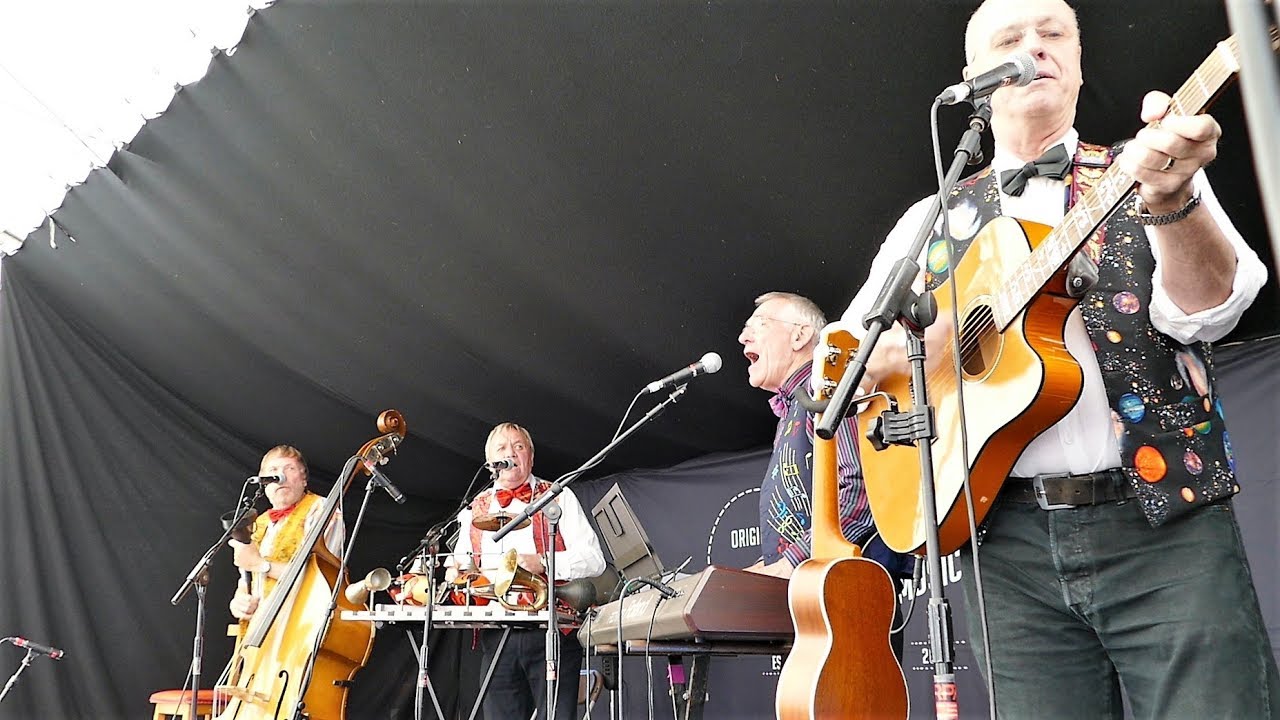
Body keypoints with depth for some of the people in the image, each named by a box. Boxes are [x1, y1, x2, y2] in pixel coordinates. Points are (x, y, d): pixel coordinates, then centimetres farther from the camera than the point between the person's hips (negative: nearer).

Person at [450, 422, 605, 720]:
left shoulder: (559, 497, 7)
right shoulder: (475, 509, 18)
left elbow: (593, 559, -3)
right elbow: (461, 564, 20)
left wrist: (542, 562, -18)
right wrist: (457, 571, -3)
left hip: (552, 632, -3)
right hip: (496, 637, 3)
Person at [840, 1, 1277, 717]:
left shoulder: (1151, 169, 9)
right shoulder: (932, 219, 12)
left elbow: (1208, 308, -9)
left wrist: (1170, 199, -29)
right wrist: (912, 345, -10)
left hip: (1165, 525, -1)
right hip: (1008, 538, 1)